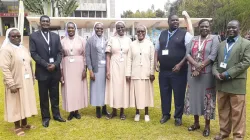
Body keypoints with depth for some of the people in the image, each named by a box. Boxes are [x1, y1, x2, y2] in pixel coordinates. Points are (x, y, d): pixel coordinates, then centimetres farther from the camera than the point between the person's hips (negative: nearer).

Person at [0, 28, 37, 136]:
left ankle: (24, 123, 30)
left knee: (25, 102, 15)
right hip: (15, 83, -6)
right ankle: (17, 127, 20)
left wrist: (32, 79, 11)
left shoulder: (24, 49, 9)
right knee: (16, 104, 6)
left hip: (27, 82, 6)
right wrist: (11, 84, -21)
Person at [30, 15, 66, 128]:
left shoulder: (56, 36, 9)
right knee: (44, 96, 8)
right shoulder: (33, 36, 0)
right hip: (42, 71, -2)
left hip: (55, 71, 3)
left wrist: (55, 64, -12)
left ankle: (56, 114, 26)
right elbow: (33, 53, -6)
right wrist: (46, 64, -15)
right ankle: (45, 117, 21)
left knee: (55, 95, 12)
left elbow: (59, 52, 4)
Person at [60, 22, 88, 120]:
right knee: (68, 89, 4)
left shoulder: (81, 40, 0)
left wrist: (84, 69, -5)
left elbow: (85, 55, 1)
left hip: (79, 66, 0)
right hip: (67, 67, 1)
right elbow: (61, 57, 4)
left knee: (78, 88, 6)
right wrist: (61, 71, -1)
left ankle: (76, 110, 20)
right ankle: (71, 111, 18)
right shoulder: (63, 41, 3)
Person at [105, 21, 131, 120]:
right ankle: (114, 111, 18)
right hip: (114, 67, 0)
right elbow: (108, 56, 1)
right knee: (113, 87, 3)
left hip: (125, 67, 1)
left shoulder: (128, 40, 5)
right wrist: (108, 70, -6)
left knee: (124, 87, 5)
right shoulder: (112, 40, 2)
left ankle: (122, 111, 18)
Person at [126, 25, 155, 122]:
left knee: (146, 93, 7)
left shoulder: (150, 44, 1)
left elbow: (152, 60, 0)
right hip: (135, 74, 1)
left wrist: (152, 73, -4)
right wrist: (128, 73, -3)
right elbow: (129, 59, 2)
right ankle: (137, 113, 21)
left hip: (146, 73, -1)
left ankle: (146, 113, 20)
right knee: (136, 93, 6)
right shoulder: (132, 44, 4)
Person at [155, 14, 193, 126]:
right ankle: (165, 114, 29)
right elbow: (157, 49, 18)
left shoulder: (185, 34, -2)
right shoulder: (162, 34, 12)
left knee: (179, 95, 5)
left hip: (178, 71, -4)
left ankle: (178, 117, 23)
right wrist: (156, 62, 4)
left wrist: (180, 64, -16)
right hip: (163, 70, 4)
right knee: (164, 93, 12)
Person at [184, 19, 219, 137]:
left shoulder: (214, 38, -2)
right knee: (194, 96, 10)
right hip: (192, 73, 4)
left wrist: (200, 67, -15)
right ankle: (196, 123, 27)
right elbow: (187, 54, -1)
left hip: (207, 74, -4)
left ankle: (207, 125, 18)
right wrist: (196, 65, -17)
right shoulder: (193, 39, 10)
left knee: (207, 98, 3)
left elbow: (213, 55, -12)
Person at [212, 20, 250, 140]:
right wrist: (215, 72, -7)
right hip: (221, 83, 5)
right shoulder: (221, 44, 16)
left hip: (236, 83, -5)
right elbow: (215, 61, 13)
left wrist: (228, 74, -16)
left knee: (237, 112, 3)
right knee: (222, 110, 13)